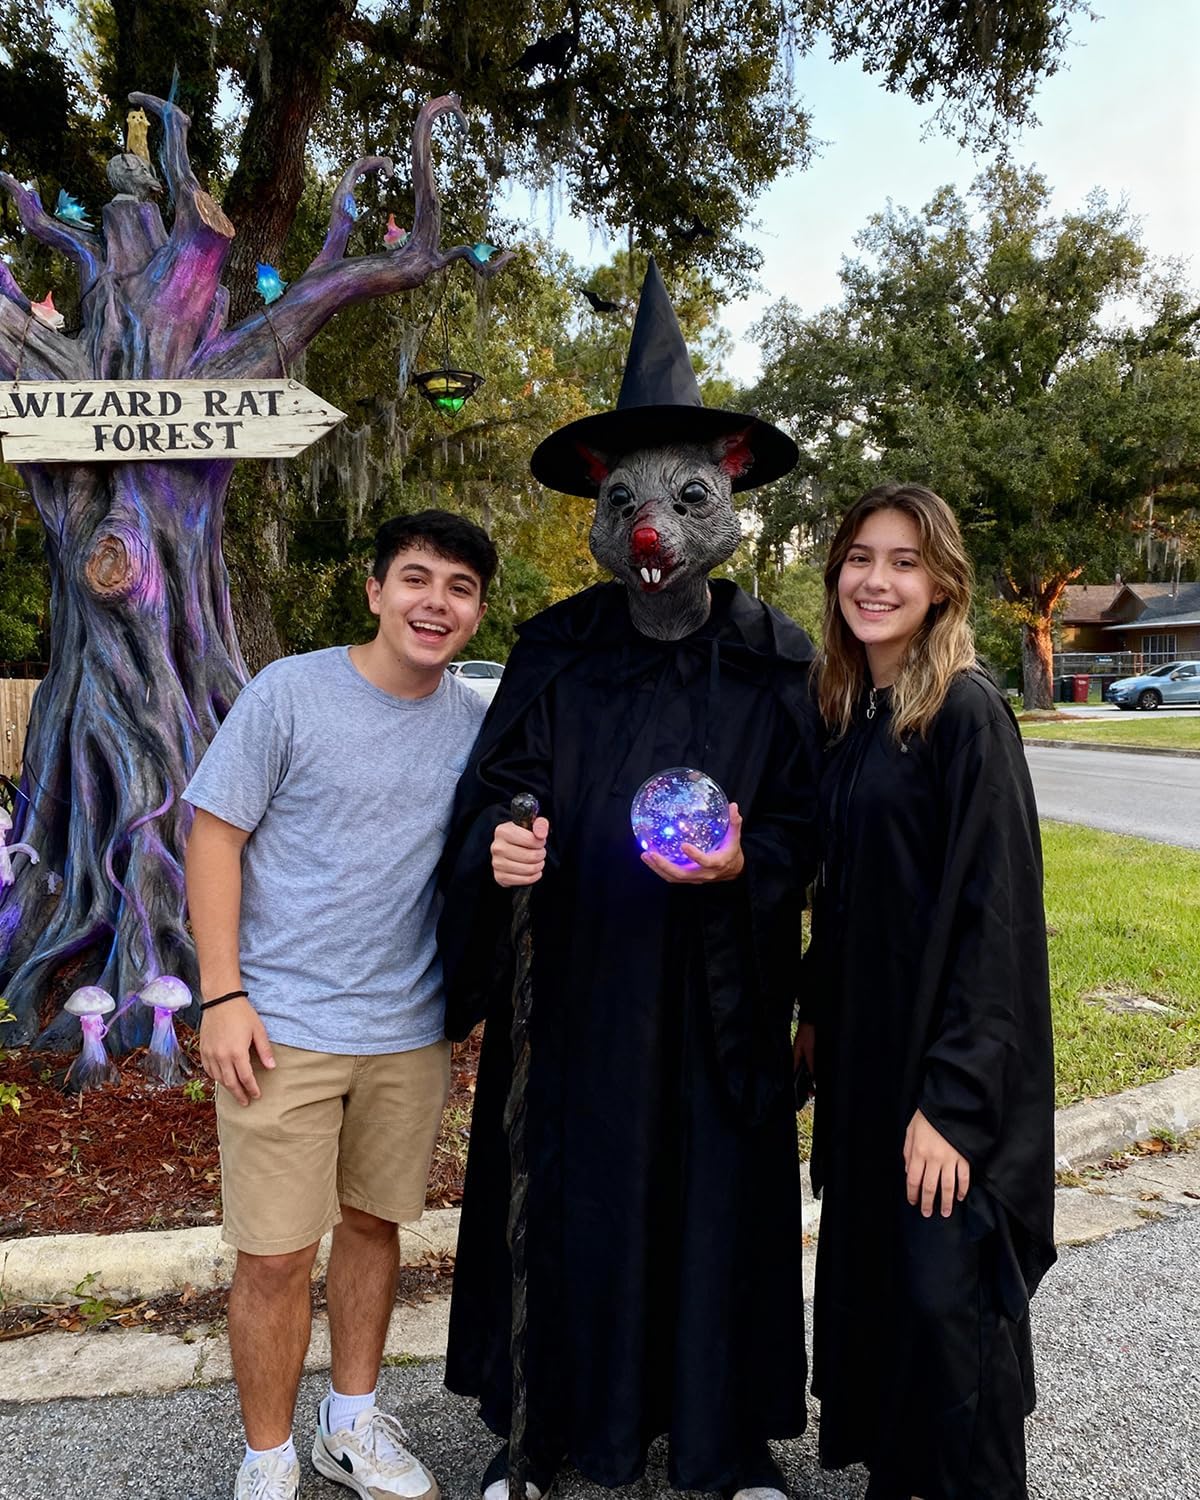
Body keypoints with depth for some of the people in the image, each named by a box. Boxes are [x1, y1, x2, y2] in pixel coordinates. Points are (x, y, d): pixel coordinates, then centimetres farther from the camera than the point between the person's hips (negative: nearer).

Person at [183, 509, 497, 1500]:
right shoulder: (291, 692, -9)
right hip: (284, 1026, -3)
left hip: (412, 1030, 4)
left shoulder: (477, 724, 3)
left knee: (375, 1223, 17)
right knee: (277, 1256, 4)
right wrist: (222, 995, -11)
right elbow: (214, 835, -7)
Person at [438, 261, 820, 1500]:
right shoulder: (555, 649, 1)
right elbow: (495, 784, 1)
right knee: (564, 1199, 11)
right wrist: (501, 843, -21)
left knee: (720, 1201, 11)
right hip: (574, 987, 1)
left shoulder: (775, 660, -2)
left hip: (717, 991, 0)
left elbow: (810, 823, 0)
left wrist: (747, 862, -20)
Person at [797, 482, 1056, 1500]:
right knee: (868, 1272, 18)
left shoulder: (968, 711, -15)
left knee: (943, 1292, 2)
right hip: (865, 1051, 7)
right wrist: (818, 1014, 12)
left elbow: (996, 913, -18)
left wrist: (955, 1099, -20)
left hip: (949, 1069, -7)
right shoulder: (847, 711, 7)